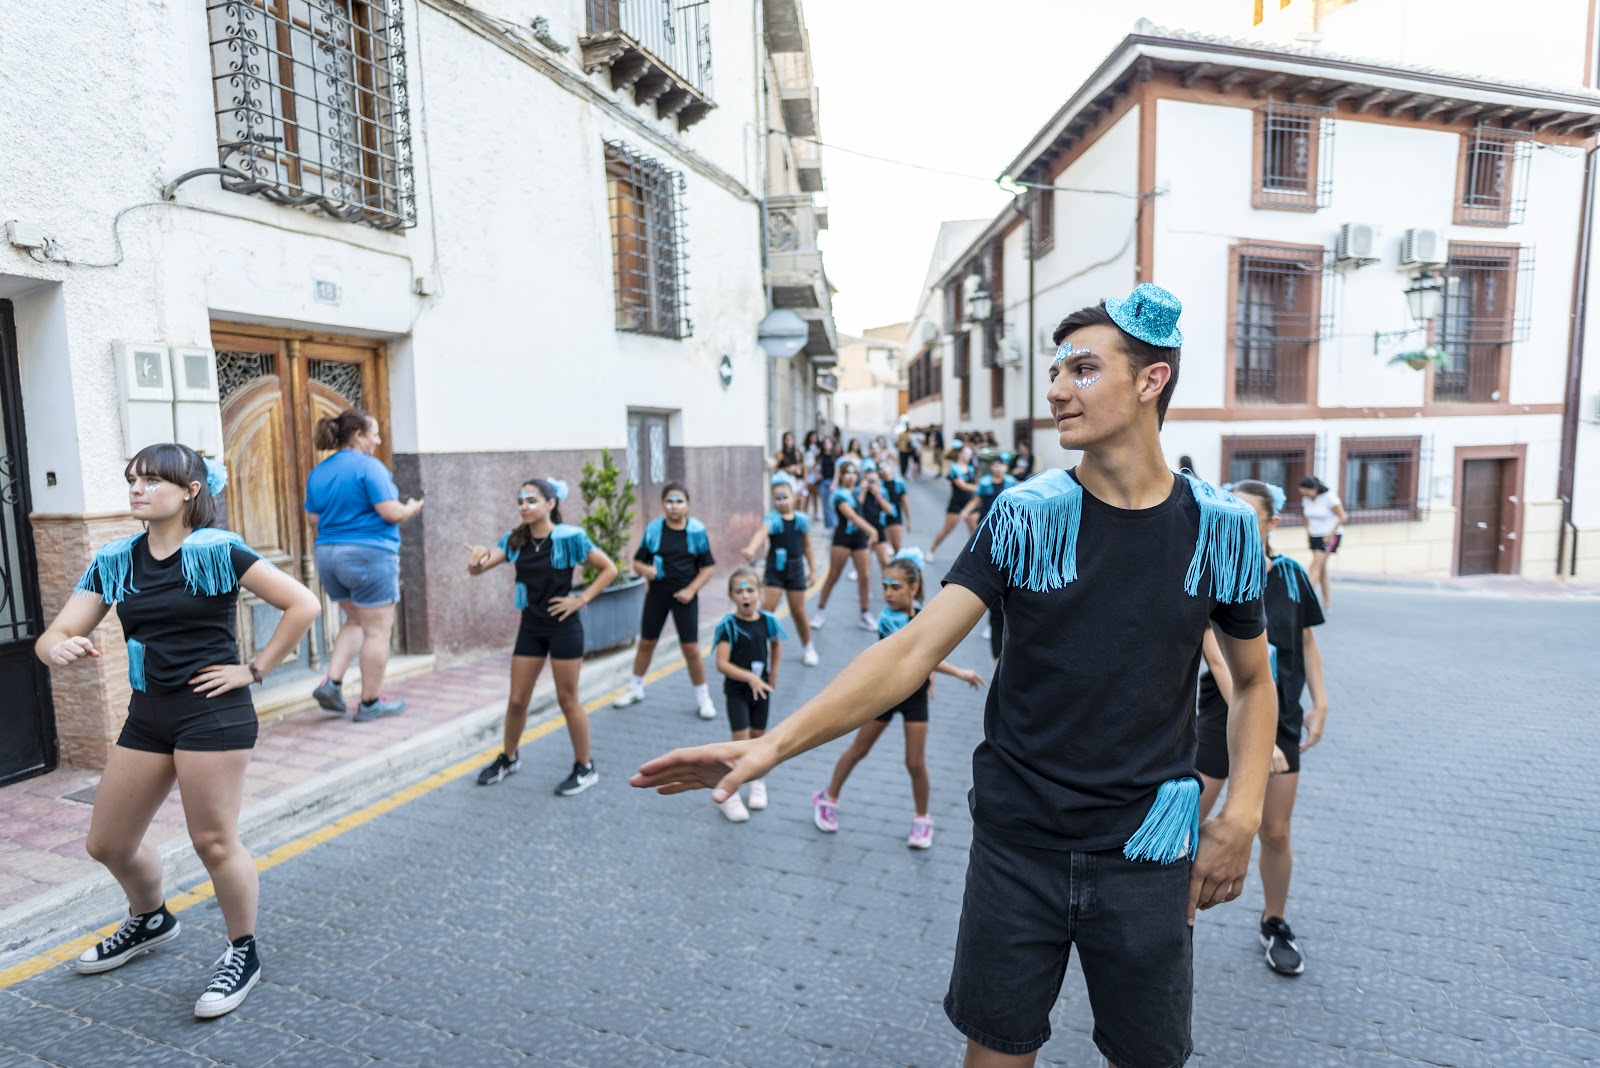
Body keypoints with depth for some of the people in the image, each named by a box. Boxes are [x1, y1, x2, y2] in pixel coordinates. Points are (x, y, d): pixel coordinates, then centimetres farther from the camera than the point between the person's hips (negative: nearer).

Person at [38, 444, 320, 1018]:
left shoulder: (216, 550, -12)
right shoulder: (114, 560, 5)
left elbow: (303, 605, -16)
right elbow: (52, 636, 3)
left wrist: (254, 669, -12)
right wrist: (59, 648, -21)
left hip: (213, 712, -7)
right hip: (146, 714, 7)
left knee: (214, 842, -1)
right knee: (108, 844, 17)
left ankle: (243, 953, 22)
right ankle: (150, 921, 47)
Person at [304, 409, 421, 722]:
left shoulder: (317, 472, 11)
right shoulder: (369, 466, -12)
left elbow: (314, 518, 15)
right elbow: (391, 513, -17)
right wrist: (411, 509, 3)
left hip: (328, 555, 8)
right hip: (369, 555, -8)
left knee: (356, 620, 24)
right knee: (377, 629, 3)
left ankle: (331, 682, 11)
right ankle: (370, 703, 10)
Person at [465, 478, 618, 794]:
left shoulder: (569, 538, -14)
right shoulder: (515, 540, 0)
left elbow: (609, 569, -9)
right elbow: (478, 568, -9)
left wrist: (581, 599, -13)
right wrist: (476, 560, -32)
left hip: (563, 628, -5)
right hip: (530, 627, 5)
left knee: (567, 699, 4)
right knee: (517, 700, 12)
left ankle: (585, 767, 19)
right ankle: (509, 758, 35)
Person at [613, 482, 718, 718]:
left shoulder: (697, 530, -6)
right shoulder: (653, 529, -3)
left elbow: (708, 567, -2)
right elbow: (637, 562, 3)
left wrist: (691, 590, -12)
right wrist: (645, 569, -19)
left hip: (684, 595, -2)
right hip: (657, 592, 2)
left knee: (691, 648, -1)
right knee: (646, 642, 13)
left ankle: (702, 697, 16)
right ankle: (635, 689, 34)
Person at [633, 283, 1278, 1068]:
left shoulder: (1221, 527, -5)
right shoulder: (1026, 515, -9)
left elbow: (1252, 681, 8)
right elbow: (914, 649, -17)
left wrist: (1241, 814, -5)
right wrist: (775, 742, -26)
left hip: (1145, 854, 1)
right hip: (1018, 844, 0)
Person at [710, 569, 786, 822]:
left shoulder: (767, 620, -6)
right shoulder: (728, 625, -18)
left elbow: (776, 644, 15)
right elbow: (722, 663, -21)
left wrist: (773, 675, 10)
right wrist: (749, 678, -31)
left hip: (761, 689, 4)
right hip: (736, 690, -4)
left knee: (758, 737, 15)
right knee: (740, 741, -7)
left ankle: (756, 781, 37)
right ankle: (728, 794, 6)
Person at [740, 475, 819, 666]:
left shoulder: (802, 519, 1)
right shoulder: (772, 519, -12)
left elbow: (806, 545, 14)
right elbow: (761, 533, -35)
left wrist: (812, 568, 14)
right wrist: (751, 549, -54)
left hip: (796, 568, 2)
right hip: (775, 569, -2)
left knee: (798, 611, 9)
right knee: (766, 609, -9)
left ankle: (808, 648, 29)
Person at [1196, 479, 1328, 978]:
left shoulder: (1291, 575, -3)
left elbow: (1306, 641, 11)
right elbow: (1219, 661, -23)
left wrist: (1319, 702, 5)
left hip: (1282, 720, 3)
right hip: (1222, 718, -3)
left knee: (1275, 832, 11)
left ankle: (1275, 924, 35)